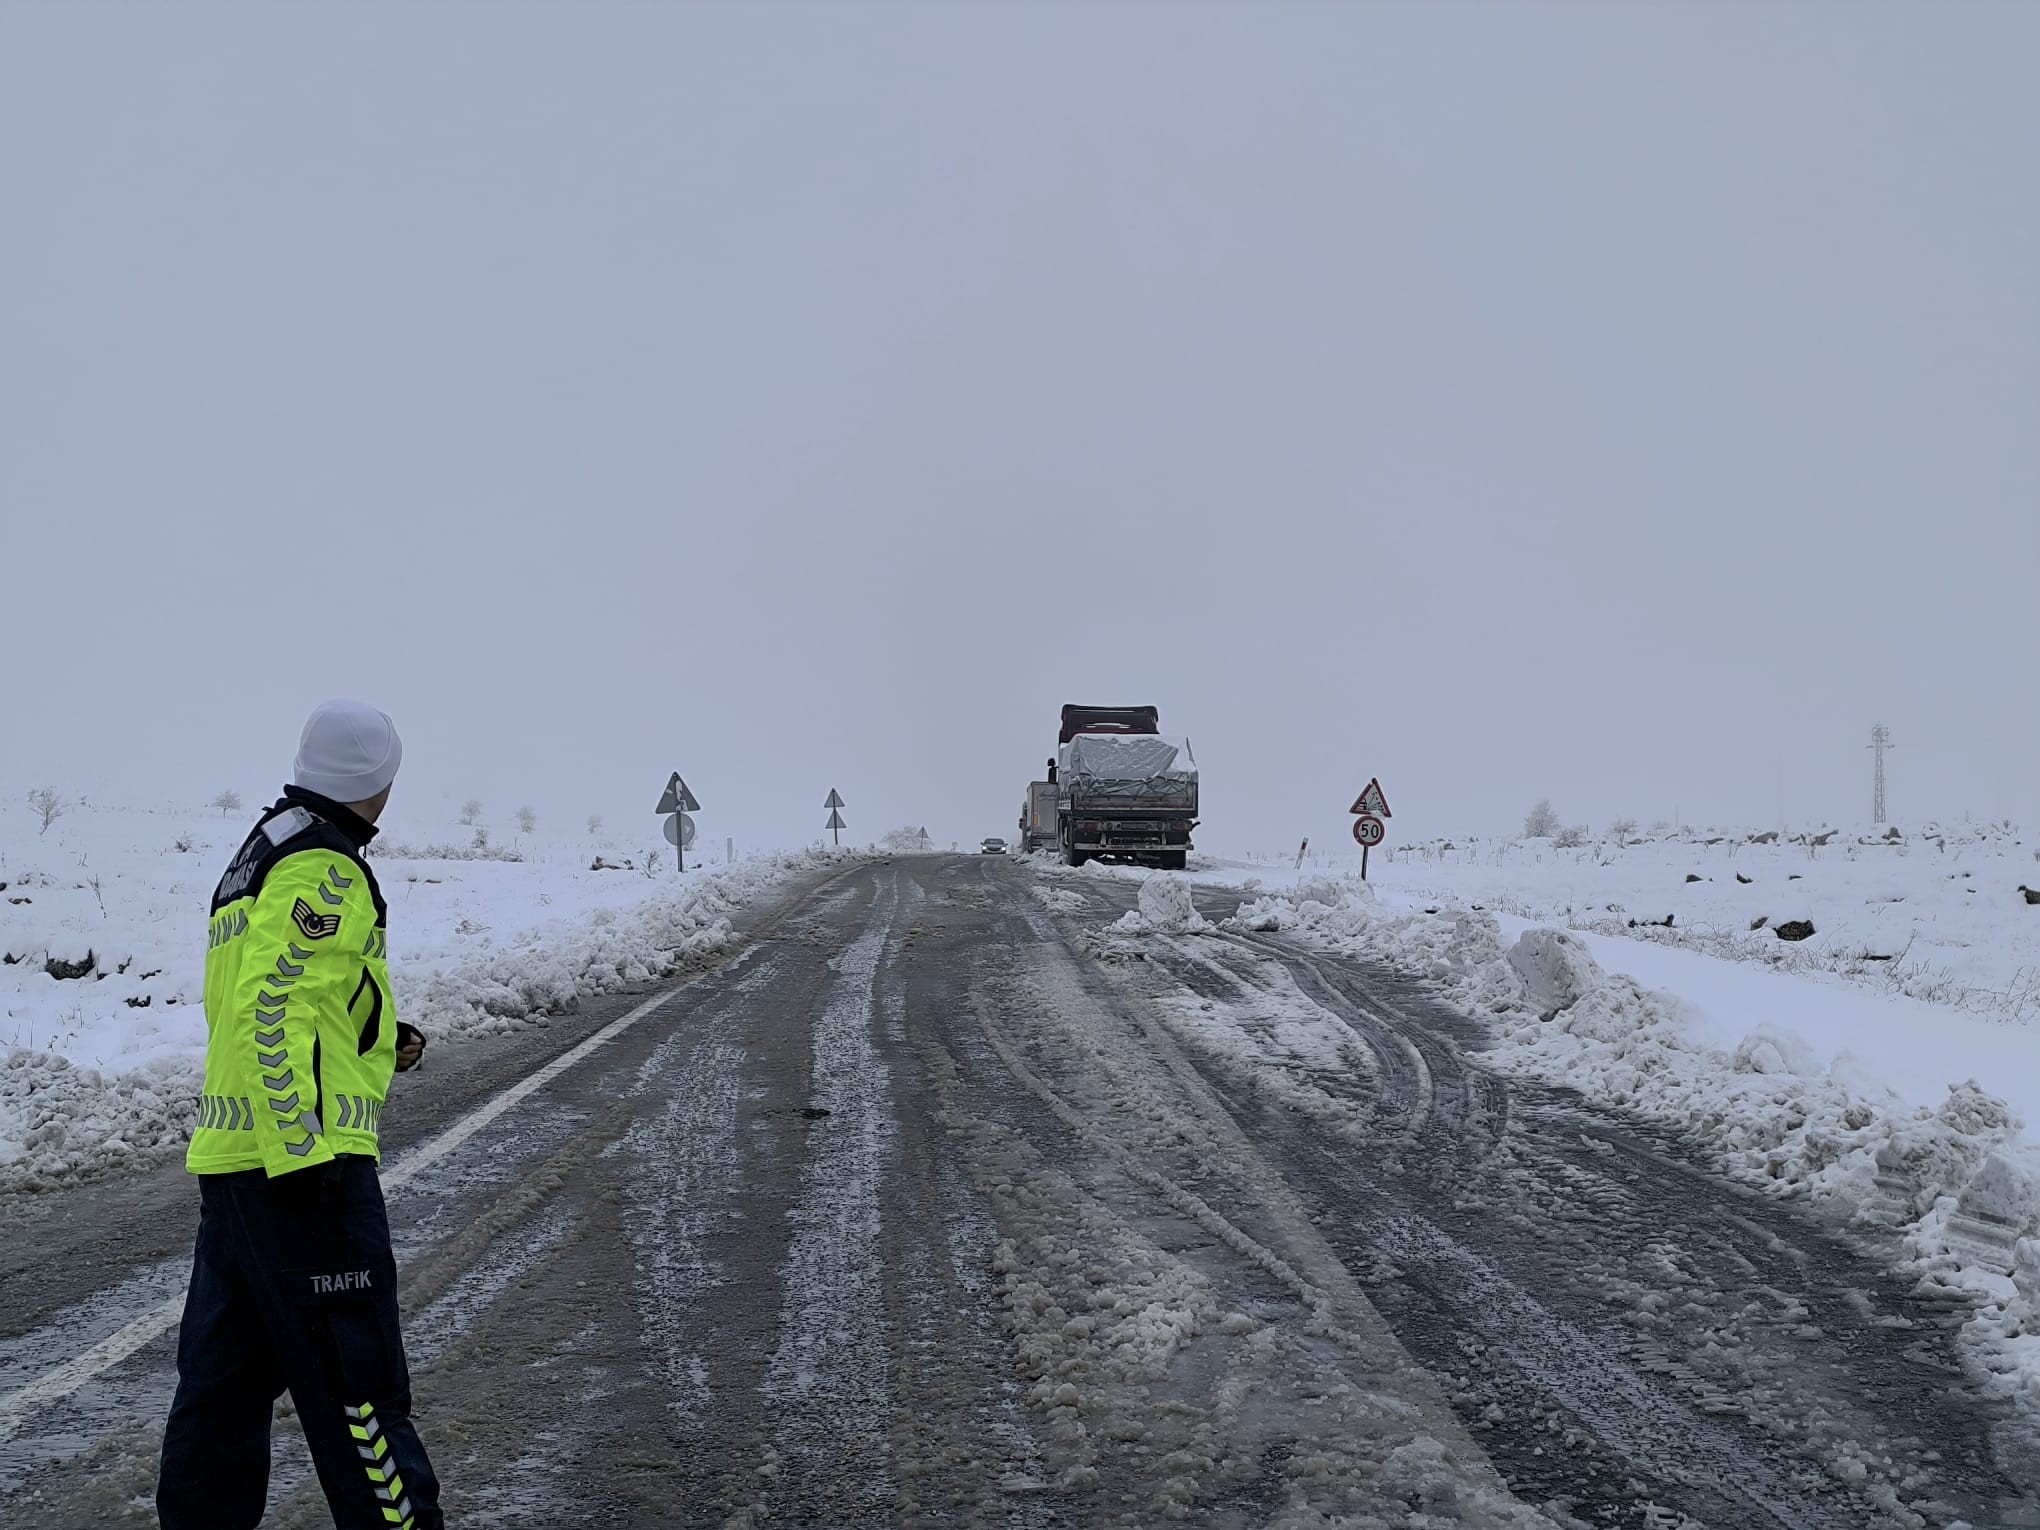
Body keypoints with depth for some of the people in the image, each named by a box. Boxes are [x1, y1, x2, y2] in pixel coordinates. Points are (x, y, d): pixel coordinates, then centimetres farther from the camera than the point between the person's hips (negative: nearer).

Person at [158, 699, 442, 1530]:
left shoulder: (259, 855, 20)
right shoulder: (324, 868, -11)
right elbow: (274, 1006, -21)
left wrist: (379, 1042, 24)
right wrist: (301, 1151, -24)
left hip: (226, 1159, 10)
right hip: (308, 1161, -10)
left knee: (221, 1382, 14)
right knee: (356, 1386, -6)